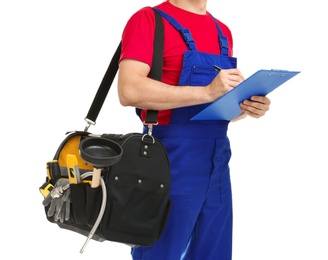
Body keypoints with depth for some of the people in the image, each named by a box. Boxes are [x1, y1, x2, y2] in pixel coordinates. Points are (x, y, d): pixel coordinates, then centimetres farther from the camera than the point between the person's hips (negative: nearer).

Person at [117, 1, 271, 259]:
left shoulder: (223, 31, 16)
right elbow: (129, 90, -19)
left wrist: (248, 107, 0)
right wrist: (208, 92, -22)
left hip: (218, 163, 7)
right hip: (170, 161, -6)